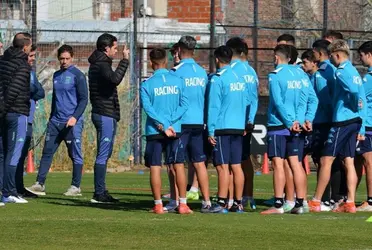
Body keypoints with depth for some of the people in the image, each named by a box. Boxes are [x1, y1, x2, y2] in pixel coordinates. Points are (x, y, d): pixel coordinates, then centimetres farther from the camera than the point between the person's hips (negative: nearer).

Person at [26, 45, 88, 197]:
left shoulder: (78, 75, -5)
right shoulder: (56, 76, 16)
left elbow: (83, 99, -8)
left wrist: (75, 117, -18)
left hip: (72, 123, -7)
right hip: (55, 122, 7)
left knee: (75, 155, -1)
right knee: (47, 152, 2)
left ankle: (76, 187, 4)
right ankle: (39, 184, 2)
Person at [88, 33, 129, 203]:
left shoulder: (97, 64, 18)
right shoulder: (101, 65, -14)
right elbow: (115, 79, -33)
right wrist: (125, 60, -27)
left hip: (101, 113, 11)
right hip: (105, 114, -11)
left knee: (105, 154, 14)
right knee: (103, 155, -10)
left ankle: (101, 192, 17)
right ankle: (99, 194, -10)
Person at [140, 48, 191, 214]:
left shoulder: (147, 84, -3)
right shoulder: (178, 81, 2)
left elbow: (148, 108, -12)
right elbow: (184, 104, -4)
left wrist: (164, 125, -14)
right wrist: (170, 121, -8)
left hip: (154, 131, -2)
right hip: (176, 130, 2)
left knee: (155, 167, 3)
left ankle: (158, 205, 1)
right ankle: (183, 204, 6)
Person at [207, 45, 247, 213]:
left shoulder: (217, 79, -8)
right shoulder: (240, 79, 12)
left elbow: (214, 106, -10)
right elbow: (246, 103, 16)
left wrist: (210, 131, -9)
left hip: (222, 128, -6)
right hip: (238, 128, 6)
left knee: (222, 166, -7)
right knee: (236, 166, 7)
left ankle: (222, 203, -10)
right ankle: (238, 203, 8)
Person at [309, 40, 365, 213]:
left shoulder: (341, 72, -11)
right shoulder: (354, 72, 16)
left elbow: (354, 90, -27)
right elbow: (362, 99, 19)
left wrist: (356, 105, -9)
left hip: (342, 121, -9)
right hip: (354, 122, 9)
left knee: (326, 160, -3)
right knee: (348, 162, 7)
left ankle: (316, 202, -1)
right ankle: (350, 203, 3)